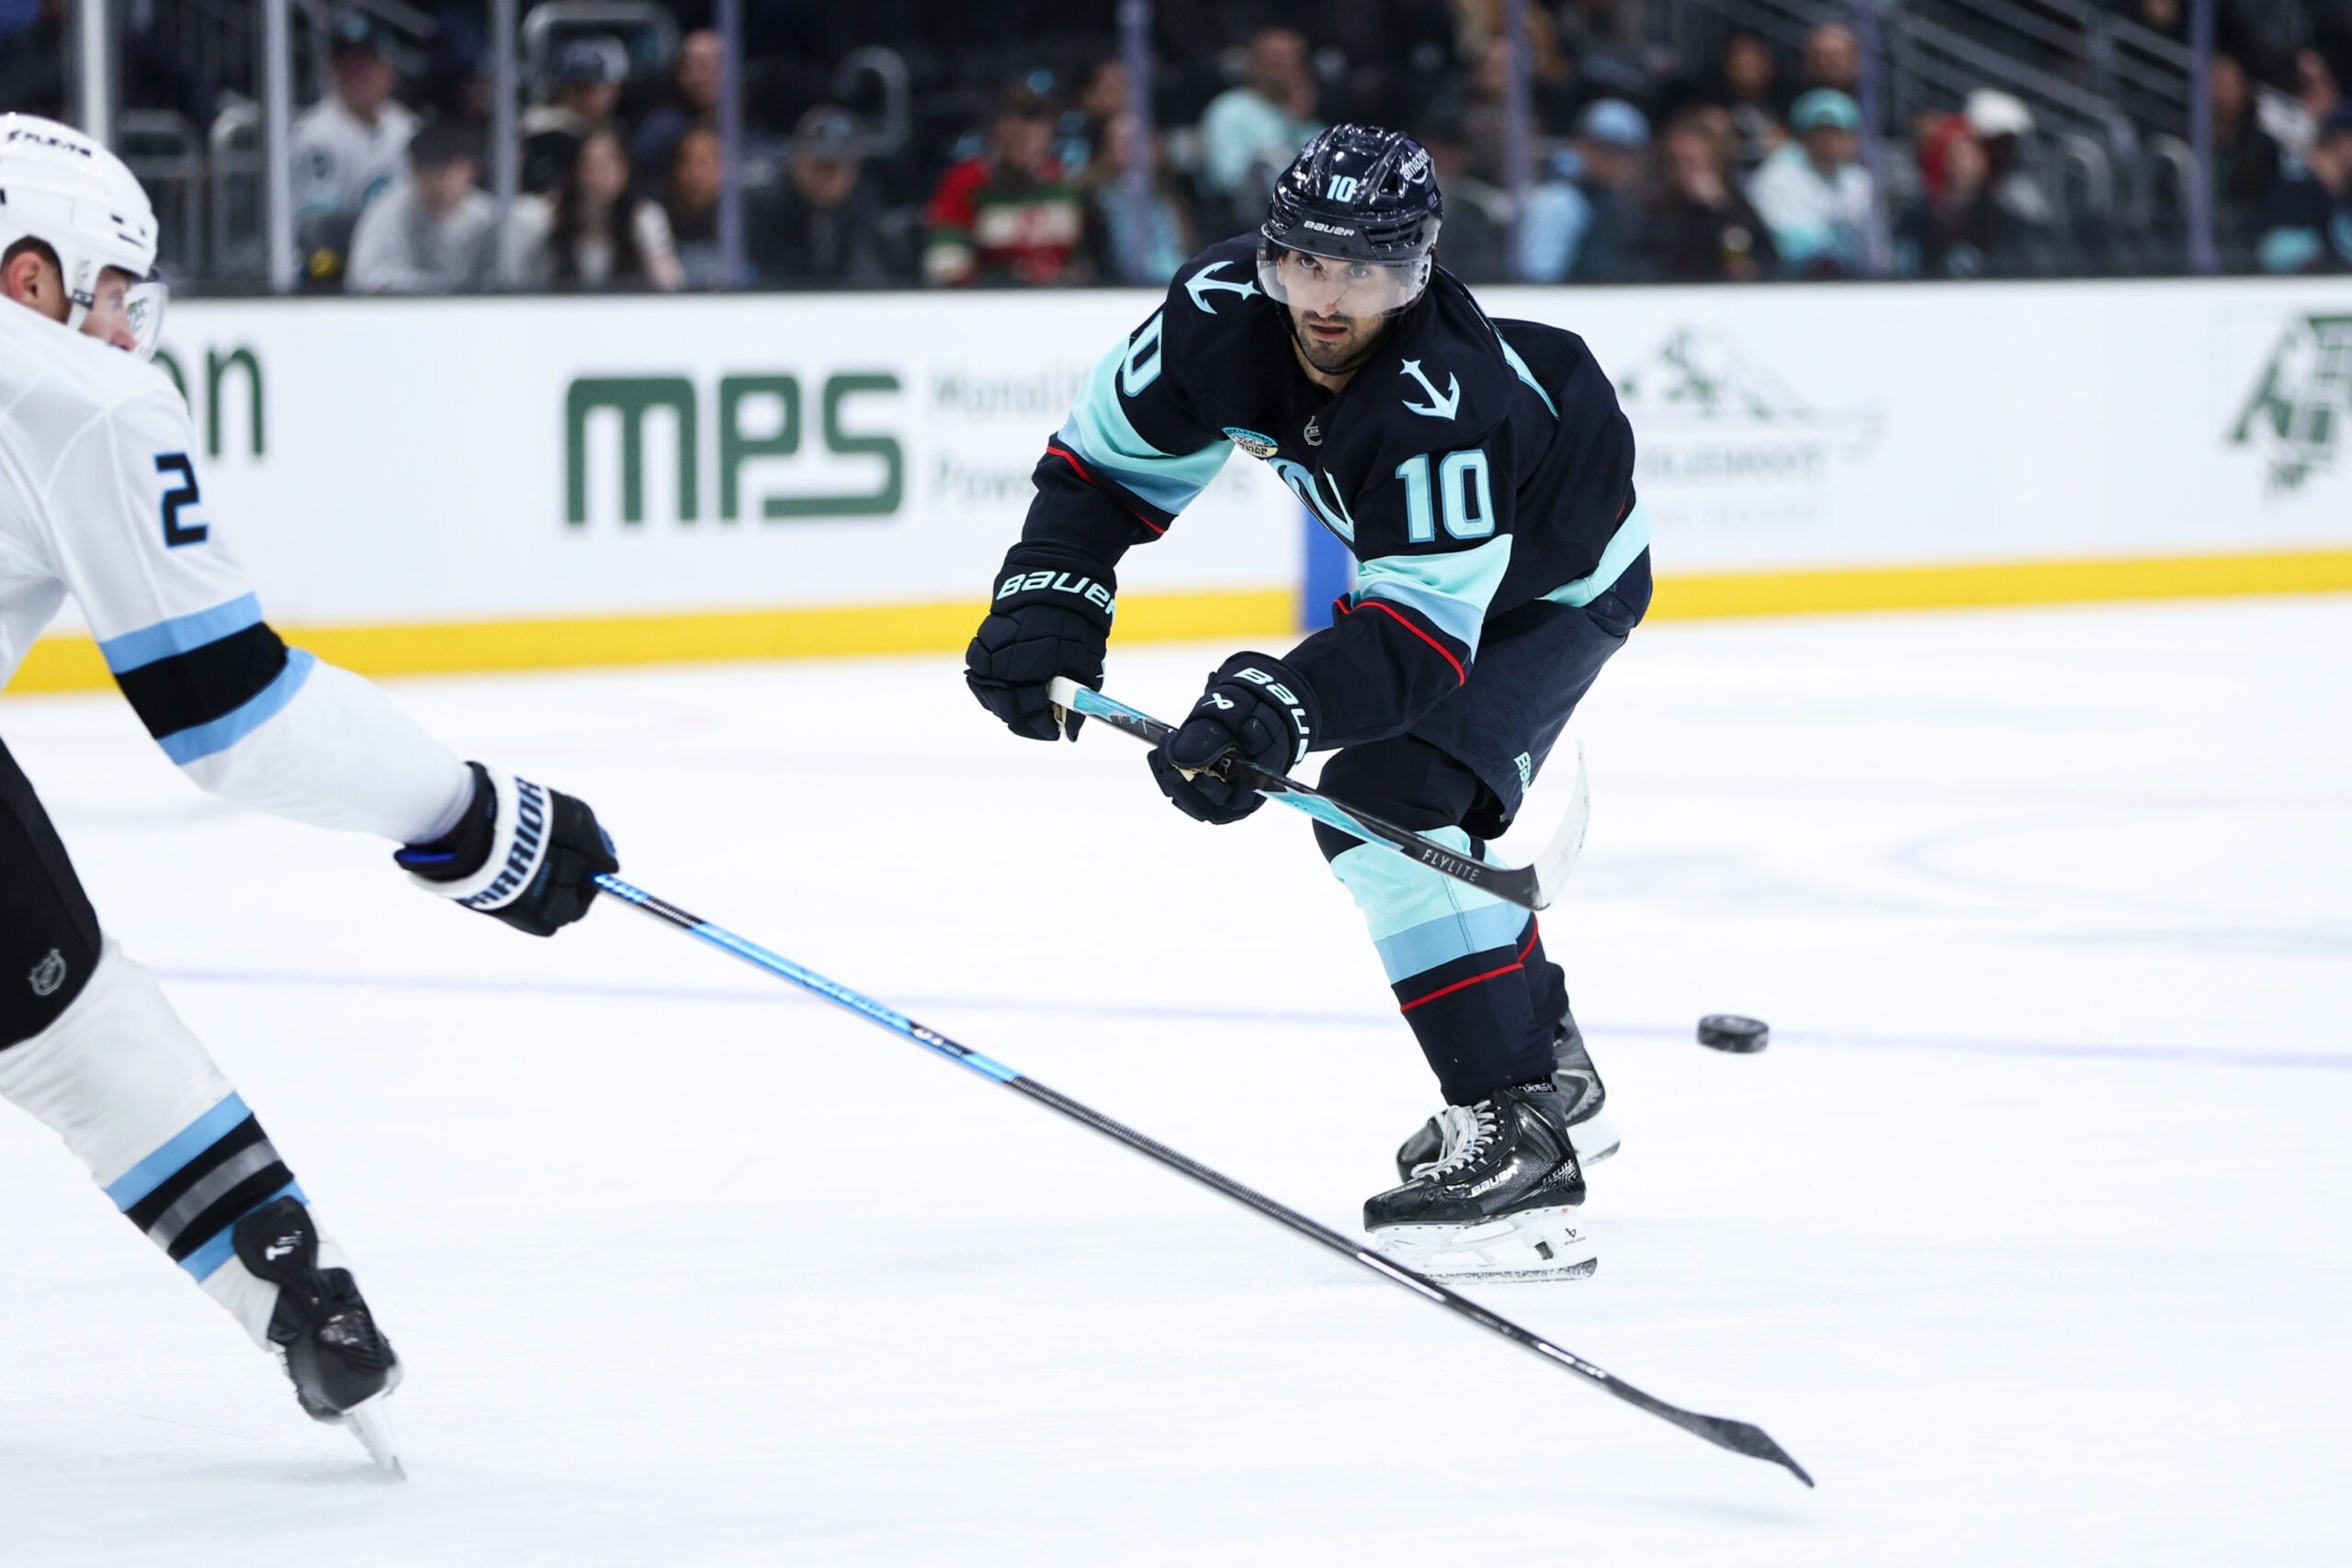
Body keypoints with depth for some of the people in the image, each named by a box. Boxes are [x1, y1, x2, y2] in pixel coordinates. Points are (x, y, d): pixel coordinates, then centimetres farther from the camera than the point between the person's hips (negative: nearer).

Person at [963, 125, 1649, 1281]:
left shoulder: (1442, 406, -43)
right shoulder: (1225, 313, -24)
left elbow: (1423, 633, -46)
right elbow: (1110, 454, -9)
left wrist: (1279, 707, -60)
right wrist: (1047, 599, -22)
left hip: (1556, 585, -8)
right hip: (1414, 555, 8)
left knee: (1389, 795, -25)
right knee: (1406, 818, 20)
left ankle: (1517, 1139, -28)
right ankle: (1549, 1069, 42)